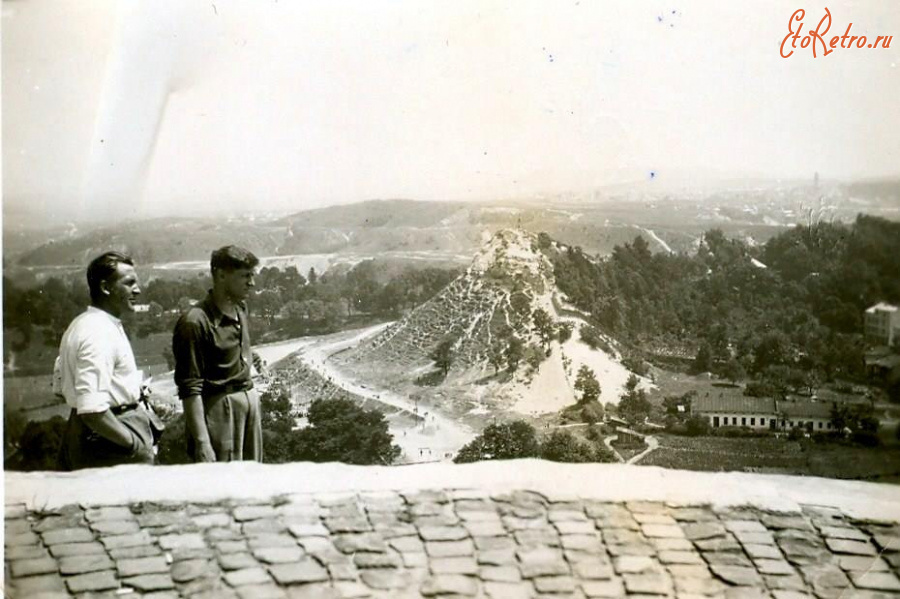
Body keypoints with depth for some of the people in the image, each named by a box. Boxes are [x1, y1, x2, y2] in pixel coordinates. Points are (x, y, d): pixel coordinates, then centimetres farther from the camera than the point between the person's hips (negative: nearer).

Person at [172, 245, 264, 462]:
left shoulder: (240, 308, 9)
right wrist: (201, 442, -21)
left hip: (250, 400, 8)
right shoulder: (195, 322, -17)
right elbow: (189, 389, -18)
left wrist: (249, 358, 10)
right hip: (219, 407, -8)